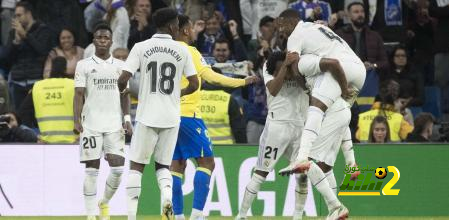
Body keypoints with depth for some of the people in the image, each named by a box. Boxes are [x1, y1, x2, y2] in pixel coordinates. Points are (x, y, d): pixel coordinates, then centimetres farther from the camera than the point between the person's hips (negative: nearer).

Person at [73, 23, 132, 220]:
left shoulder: (120, 65, 12)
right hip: (91, 124, -2)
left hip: (114, 124, 3)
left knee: (118, 167, -6)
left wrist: (127, 118, 1)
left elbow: (124, 95, 13)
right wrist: (77, 120, -12)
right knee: (92, 170, -3)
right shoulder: (84, 65, 4)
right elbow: (79, 94, -2)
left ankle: (104, 203, 18)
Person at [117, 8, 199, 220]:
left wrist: (123, 90, 15)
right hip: (171, 117, 1)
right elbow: (194, 85, 2)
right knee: (163, 165, 15)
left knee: (136, 166, 8)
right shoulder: (182, 50, 2)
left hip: (147, 116, -1)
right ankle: (167, 195, -15)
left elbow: (123, 79, -8)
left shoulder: (141, 48, -2)